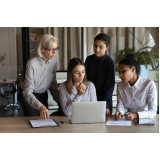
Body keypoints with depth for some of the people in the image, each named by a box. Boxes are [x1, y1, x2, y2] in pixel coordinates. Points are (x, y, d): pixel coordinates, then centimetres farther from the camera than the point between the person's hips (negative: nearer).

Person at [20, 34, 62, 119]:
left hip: (44, 96, 6)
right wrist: (40, 106, -46)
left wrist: (59, 101, -6)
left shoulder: (54, 61, -10)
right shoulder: (32, 64, -28)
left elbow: (53, 84, 4)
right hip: (29, 97, -5)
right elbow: (27, 92, -30)